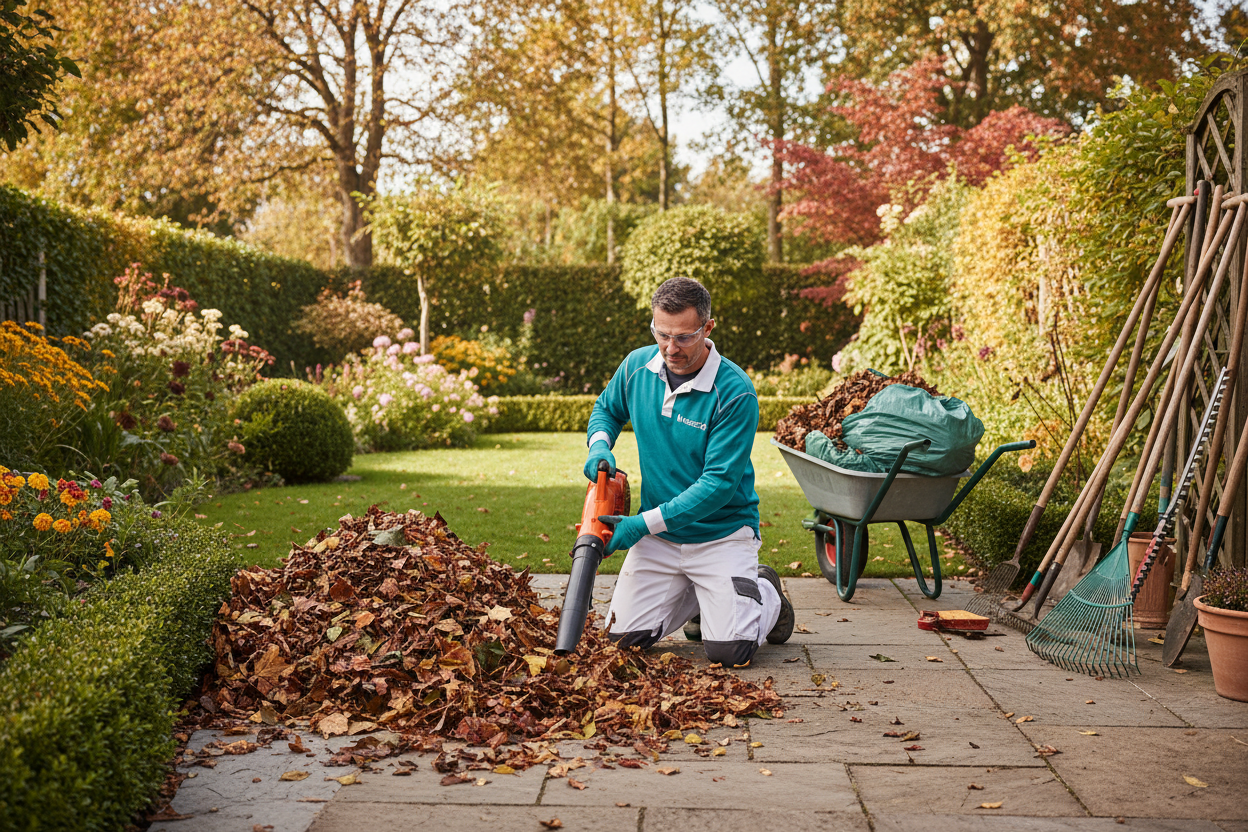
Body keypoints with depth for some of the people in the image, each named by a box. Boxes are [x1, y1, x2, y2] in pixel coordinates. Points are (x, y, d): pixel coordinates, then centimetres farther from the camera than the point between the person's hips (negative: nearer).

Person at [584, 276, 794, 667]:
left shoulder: (735, 393, -22)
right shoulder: (637, 366, -5)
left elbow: (720, 483, -23)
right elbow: (606, 408, 17)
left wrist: (645, 523, -25)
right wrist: (599, 446, -6)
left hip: (721, 531, -5)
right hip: (657, 535, 5)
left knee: (728, 650, -16)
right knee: (624, 637, -2)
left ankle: (765, 594, 18)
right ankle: (695, 597, 25)